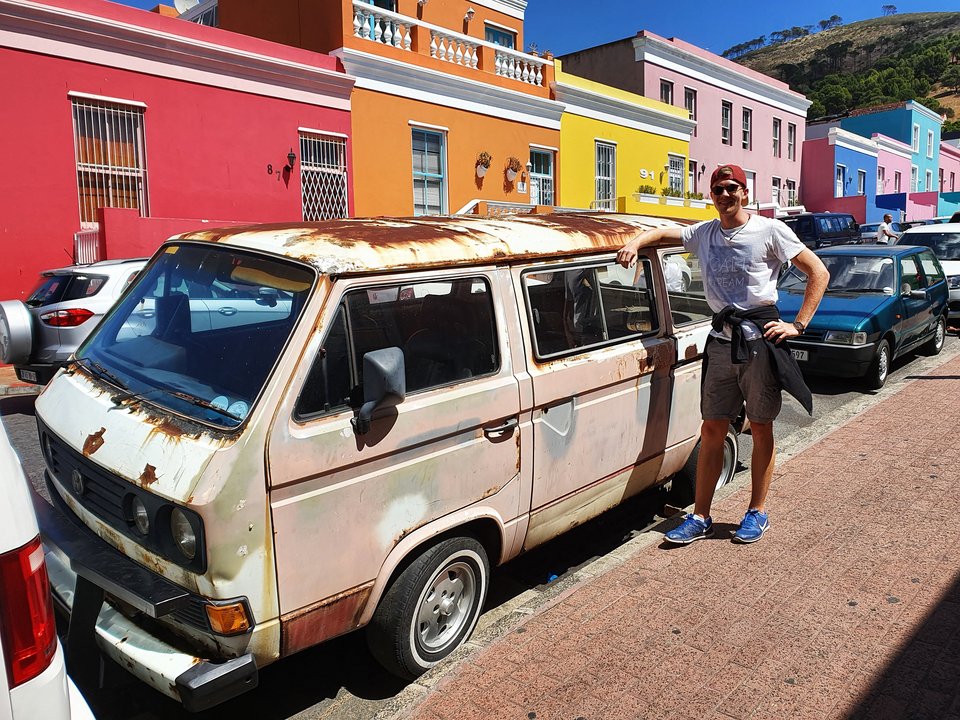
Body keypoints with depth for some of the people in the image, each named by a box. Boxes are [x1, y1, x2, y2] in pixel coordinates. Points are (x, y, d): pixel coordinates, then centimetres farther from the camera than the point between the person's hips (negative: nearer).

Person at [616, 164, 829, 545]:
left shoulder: (770, 230, -2)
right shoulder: (703, 233, 10)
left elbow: (819, 272, -1)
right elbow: (662, 233, 18)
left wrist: (798, 325, -9)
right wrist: (635, 243, -5)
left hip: (761, 337, -4)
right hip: (720, 339, 4)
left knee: (761, 429, 6)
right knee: (712, 430, 5)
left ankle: (757, 512, 21)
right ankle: (700, 517, 12)